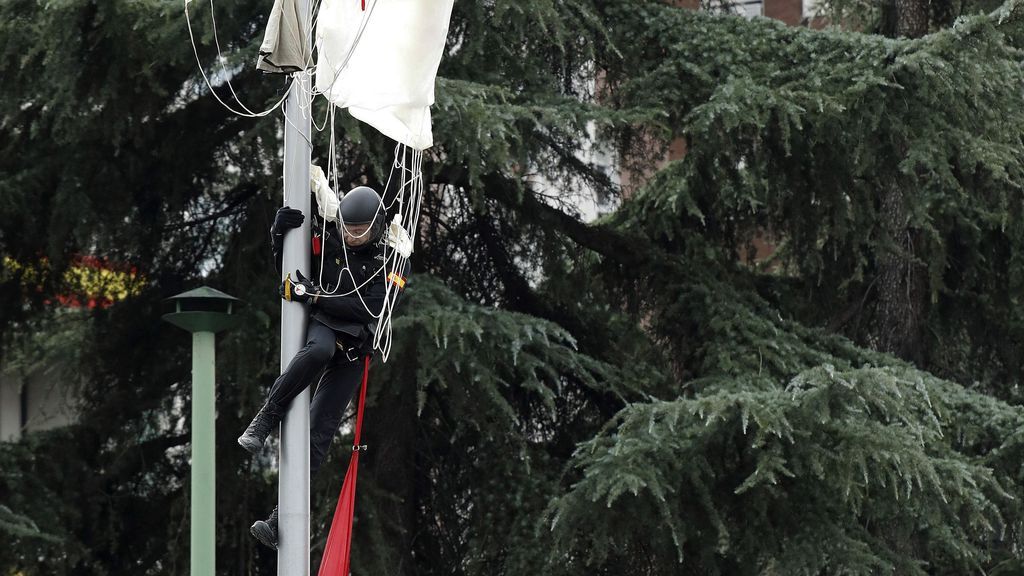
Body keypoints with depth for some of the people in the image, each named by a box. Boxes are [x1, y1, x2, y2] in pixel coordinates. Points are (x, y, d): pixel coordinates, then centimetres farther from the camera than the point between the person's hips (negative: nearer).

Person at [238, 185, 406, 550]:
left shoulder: (388, 260, 1)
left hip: (353, 351, 0)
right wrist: (280, 235, -4)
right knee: (319, 349, -42)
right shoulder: (326, 243, 4)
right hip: (322, 326, 0)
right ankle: (264, 421, -31)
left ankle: (279, 521, -12)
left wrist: (316, 297, -19)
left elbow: (371, 307, -11)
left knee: (318, 433, -9)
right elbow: (287, 271, 15)